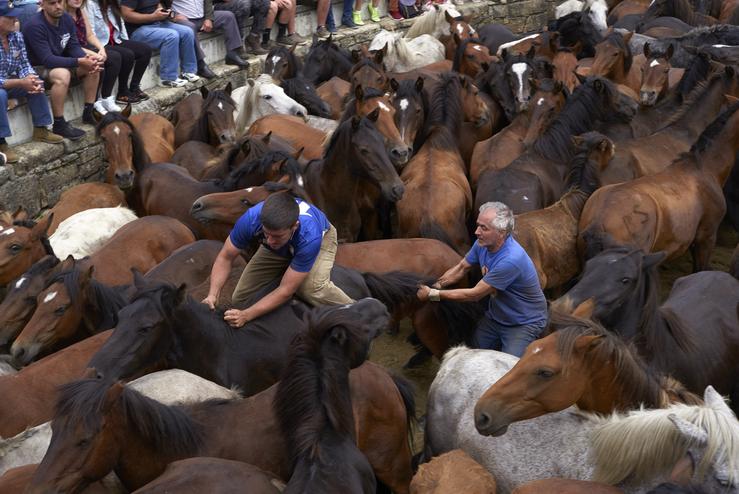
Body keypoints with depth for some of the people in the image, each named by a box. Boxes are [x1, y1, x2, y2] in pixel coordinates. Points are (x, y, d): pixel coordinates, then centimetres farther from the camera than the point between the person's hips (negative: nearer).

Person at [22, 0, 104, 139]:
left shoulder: (66, 19, -4)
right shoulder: (35, 26, -26)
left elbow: (74, 47, -1)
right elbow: (47, 60, -31)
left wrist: (87, 58, -24)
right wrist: (79, 62, -35)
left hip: (59, 62, 8)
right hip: (37, 68, -8)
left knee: (93, 67, -4)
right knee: (62, 74, -36)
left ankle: (89, 112, 5)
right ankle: (59, 125, -26)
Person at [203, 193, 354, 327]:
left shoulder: (310, 237, -44)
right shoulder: (251, 219, -37)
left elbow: (286, 290, -37)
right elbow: (225, 258, -21)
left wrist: (246, 316, -42)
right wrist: (213, 295, -35)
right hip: (281, 249, 4)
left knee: (312, 288, -34)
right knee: (240, 298, -4)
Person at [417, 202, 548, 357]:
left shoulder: (511, 259, -36)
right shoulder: (483, 243, -11)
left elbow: (474, 294, -29)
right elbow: (461, 268, 6)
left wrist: (433, 294, -23)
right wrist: (436, 285, -11)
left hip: (524, 325, -7)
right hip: (496, 317, 7)